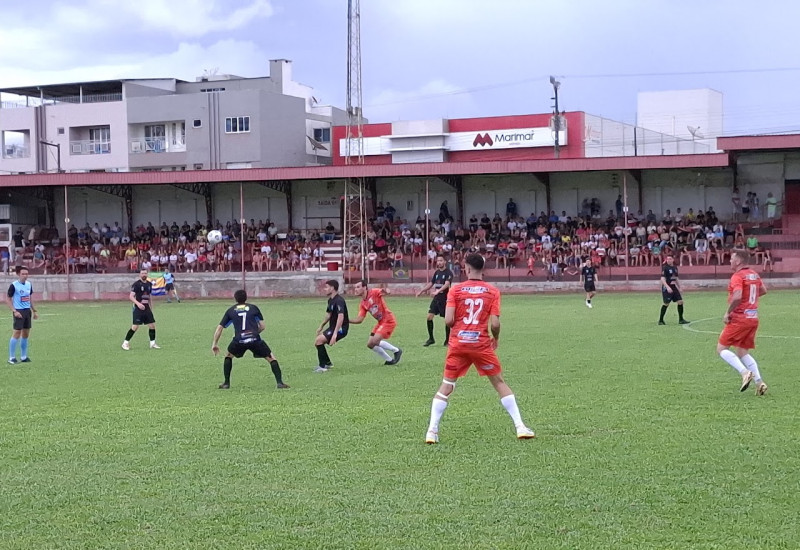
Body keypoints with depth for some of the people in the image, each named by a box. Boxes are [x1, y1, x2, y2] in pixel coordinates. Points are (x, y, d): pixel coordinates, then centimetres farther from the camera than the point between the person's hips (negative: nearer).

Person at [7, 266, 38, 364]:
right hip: (19, 312, -7)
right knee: (16, 333, -10)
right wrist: (14, 311, -16)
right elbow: (8, 299, -8)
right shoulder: (14, 285, -11)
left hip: (27, 311, 7)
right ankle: (11, 358, -4)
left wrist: (34, 311, 19)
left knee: (26, 334, 9)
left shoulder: (29, 284, 9)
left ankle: (23, 357, 17)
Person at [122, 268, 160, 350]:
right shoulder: (136, 284, -8)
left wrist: (151, 308, 21)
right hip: (138, 309, -6)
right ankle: (125, 343, 2)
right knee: (135, 326, -10)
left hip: (147, 308, 6)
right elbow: (131, 296, -13)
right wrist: (138, 303, -28)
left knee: (152, 325, 2)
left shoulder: (149, 284, 12)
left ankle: (152, 343, 14)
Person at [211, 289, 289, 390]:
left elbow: (219, 328, 17)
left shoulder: (230, 311, 18)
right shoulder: (254, 308, 16)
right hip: (255, 339, -1)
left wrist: (215, 344, 24)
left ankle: (226, 383, 24)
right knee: (271, 358, 13)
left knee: (228, 356, 29)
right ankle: (280, 383, -2)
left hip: (239, 341, 1)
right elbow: (262, 326, 14)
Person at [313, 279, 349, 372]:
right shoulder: (331, 300, 10)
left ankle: (322, 366, -14)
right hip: (332, 327, 10)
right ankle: (328, 363, 25)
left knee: (319, 340, -20)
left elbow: (341, 316, -32)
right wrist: (321, 327, 28)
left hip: (340, 328, -10)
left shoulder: (339, 301, -21)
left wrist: (335, 333, -38)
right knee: (318, 341, 11)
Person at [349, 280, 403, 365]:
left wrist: (385, 292, -52)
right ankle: (389, 360, 14)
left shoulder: (374, 292, -12)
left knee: (375, 341, -20)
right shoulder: (363, 304, 7)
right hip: (380, 322, 8)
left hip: (388, 320, -8)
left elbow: (384, 291, -28)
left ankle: (396, 350, 0)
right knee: (370, 344, 3)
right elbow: (359, 319, 4)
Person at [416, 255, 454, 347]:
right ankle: (431, 338, 8)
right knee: (429, 316, -3)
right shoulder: (437, 272, 11)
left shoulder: (448, 273, -9)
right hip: (436, 298, 6)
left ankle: (447, 340, 13)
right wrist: (421, 291, 13)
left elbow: (447, 284, -24)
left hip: (445, 299, -6)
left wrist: (438, 291, -38)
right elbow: (431, 284, 20)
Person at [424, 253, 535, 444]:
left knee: (446, 386, 9)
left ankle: (432, 431, 2)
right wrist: (496, 338, 14)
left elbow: (448, 320, -8)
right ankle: (520, 427, 9)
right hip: (482, 344, 0)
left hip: (458, 344, 0)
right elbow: (495, 324, -6)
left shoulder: (455, 289, -2)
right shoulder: (493, 291, -1)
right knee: (499, 382, 12)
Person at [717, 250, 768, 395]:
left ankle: (745, 372, -17)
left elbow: (737, 297, -29)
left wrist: (728, 313, -18)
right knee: (742, 352, 16)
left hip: (739, 318, -8)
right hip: (753, 319, 8)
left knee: (721, 348, 0)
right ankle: (759, 382, 2)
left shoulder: (737, 276, -15)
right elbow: (763, 290, 27)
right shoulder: (754, 275, 11)